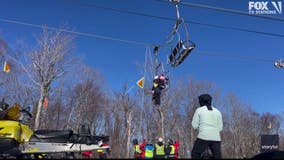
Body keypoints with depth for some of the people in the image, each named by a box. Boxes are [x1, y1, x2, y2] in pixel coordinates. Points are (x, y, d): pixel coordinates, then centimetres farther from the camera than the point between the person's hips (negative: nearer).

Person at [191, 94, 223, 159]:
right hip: (216, 138, 4)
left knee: (195, 155, 9)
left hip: (203, 137, -3)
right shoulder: (217, 111, 13)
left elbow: (194, 125, 2)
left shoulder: (199, 110, 3)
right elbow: (220, 128, 13)